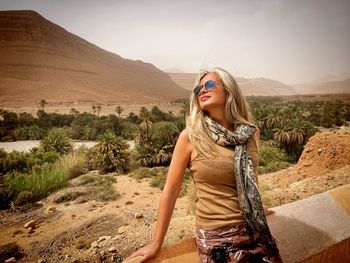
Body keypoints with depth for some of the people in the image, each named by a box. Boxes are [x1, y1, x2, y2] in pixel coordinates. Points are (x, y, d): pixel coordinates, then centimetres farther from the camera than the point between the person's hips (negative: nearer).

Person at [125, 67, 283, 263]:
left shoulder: (251, 133, -1)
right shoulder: (191, 136, -11)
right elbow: (171, 189, -6)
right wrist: (156, 243, -1)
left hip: (256, 232, 4)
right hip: (216, 237, -3)